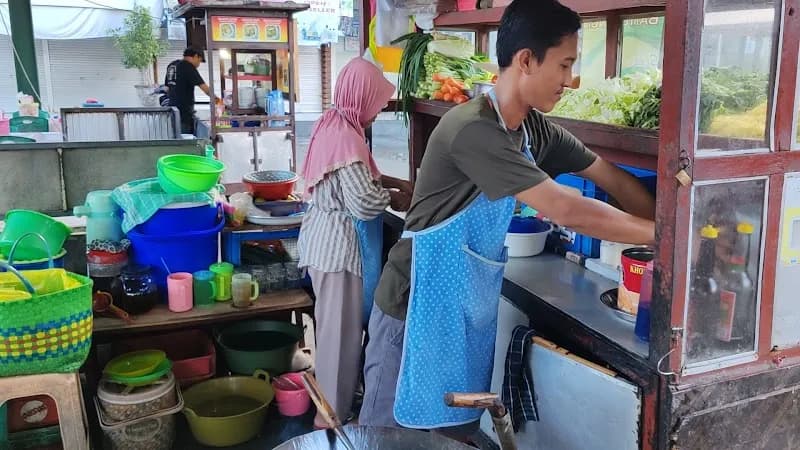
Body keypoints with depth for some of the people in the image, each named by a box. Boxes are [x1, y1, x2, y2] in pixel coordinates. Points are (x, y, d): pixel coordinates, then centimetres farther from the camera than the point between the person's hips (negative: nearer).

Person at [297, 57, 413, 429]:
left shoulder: (332, 124, 8)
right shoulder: (347, 137, -22)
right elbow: (364, 202, -26)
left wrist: (393, 181, 12)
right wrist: (393, 197, -7)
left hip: (327, 238, 10)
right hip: (339, 244, -10)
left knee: (334, 327, 20)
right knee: (342, 332, 2)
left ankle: (329, 404, 35)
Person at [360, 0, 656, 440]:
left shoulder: (535, 129, 2)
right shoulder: (473, 129, -26)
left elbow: (610, 177, 11)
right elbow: (567, 211, -27)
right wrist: (662, 233, -17)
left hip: (471, 309, 8)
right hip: (420, 306, -8)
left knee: (458, 429, 17)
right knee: (393, 430, 7)